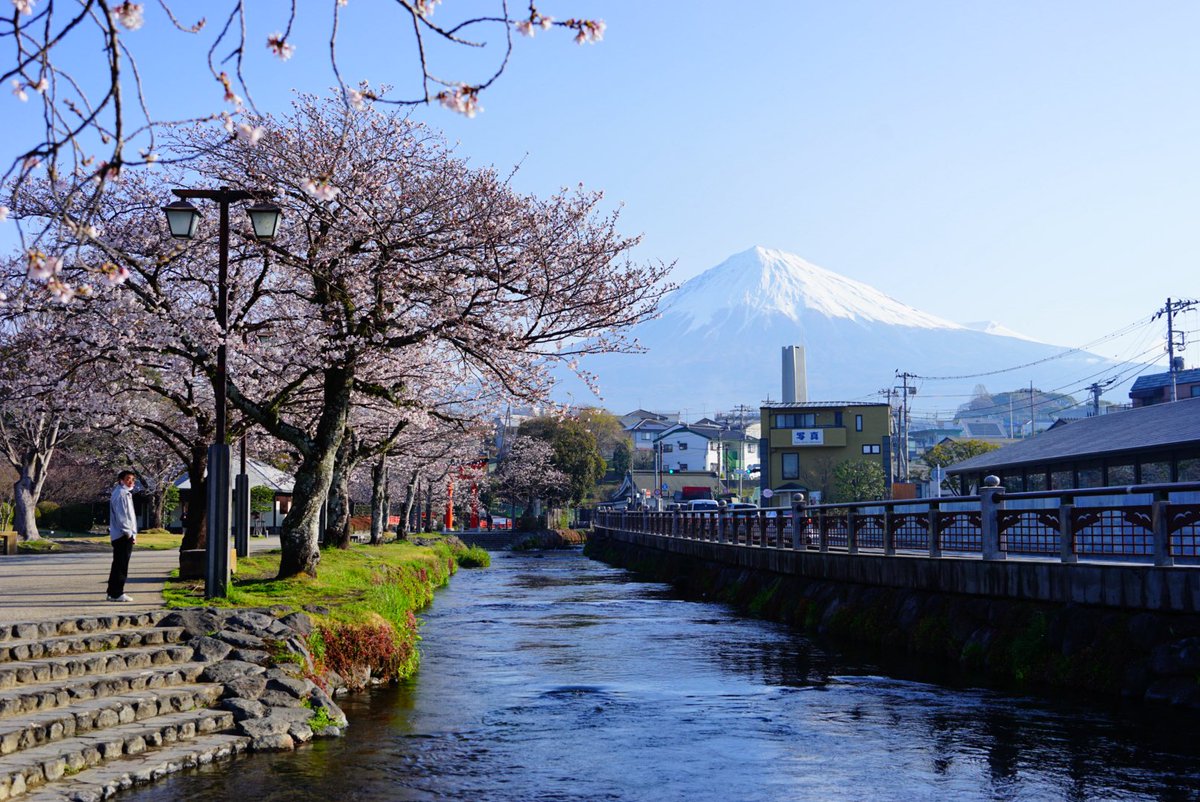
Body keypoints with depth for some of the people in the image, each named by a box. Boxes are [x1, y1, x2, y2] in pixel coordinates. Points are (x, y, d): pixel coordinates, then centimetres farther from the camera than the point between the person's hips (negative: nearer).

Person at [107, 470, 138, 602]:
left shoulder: (126, 493, 21)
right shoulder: (120, 493, -12)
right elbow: (120, 515, -19)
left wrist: (132, 533, 19)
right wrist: (128, 532, -18)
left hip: (120, 536, 11)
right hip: (123, 536, -11)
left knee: (118, 565, 14)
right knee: (121, 565, -8)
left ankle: (112, 592, 19)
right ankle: (117, 593, -7)